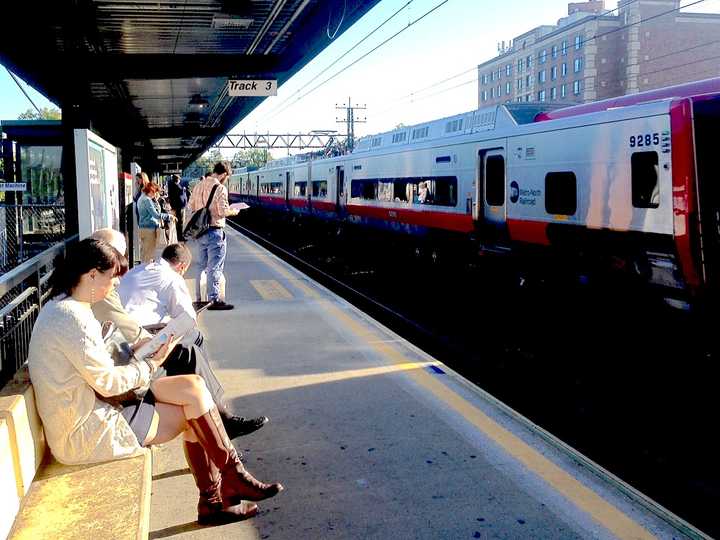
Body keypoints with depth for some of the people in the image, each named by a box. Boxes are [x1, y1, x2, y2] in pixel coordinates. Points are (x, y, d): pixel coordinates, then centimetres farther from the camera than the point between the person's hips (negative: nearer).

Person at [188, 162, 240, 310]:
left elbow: (191, 207, 12)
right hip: (215, 230, -8)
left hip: (200, 231, 8)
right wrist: (234, 211, 0)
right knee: (215, 267, -2)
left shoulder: (198, 186, 8)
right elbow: (223, 211, -19)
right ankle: (214, 299, 1)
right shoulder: (220, 188, -15)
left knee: (204, 266, 17)